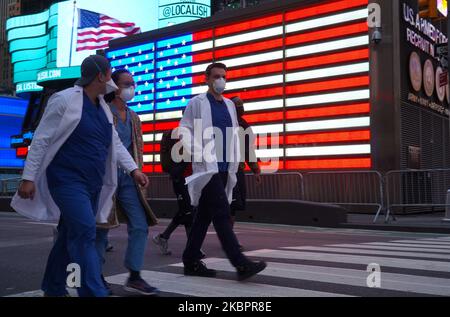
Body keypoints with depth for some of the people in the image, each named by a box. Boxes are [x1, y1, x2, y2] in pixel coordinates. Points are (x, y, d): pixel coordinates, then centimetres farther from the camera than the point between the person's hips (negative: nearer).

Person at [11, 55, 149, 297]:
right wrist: (29, 177, -12)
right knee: (84, 233, -18)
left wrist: (133, 169, 5)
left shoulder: (102, 107, 13)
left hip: (93, 184, 8)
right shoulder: (65, 100, -10)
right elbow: (41, 139, -10)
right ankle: (94, 292, -16)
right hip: (67, 180, -8)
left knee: (70, 236, 14)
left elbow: (115, 143, 16)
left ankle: (53, 289, 28)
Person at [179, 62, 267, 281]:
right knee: (221, 214, -12)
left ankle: (191, 261, 18)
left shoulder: (230, 105, 17)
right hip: (206, 167, -6)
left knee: (205, 215, 10)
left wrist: (236, 159, 10)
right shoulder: (197, 103, 1)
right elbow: (184, 130, -2)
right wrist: (196, 154, -15)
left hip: (224, 168, 6)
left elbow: (234, 133, 21)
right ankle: (240, 264, -14)